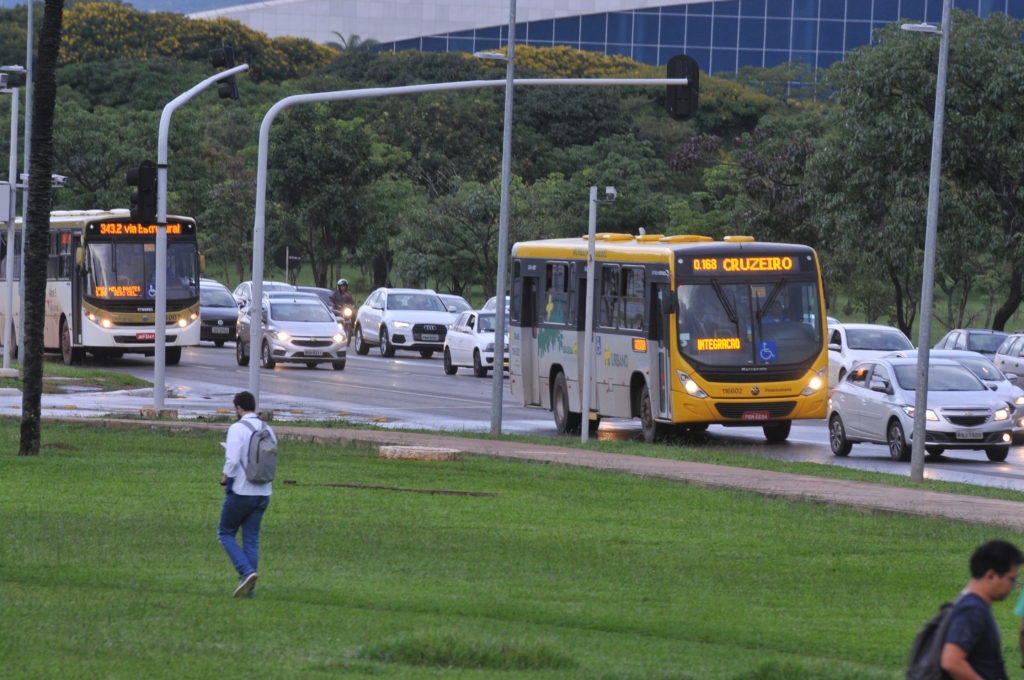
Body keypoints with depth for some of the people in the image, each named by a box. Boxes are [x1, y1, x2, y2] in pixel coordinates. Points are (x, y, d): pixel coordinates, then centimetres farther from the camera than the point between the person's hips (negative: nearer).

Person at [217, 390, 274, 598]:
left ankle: (246, 572, -10)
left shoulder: (237, 429, -13)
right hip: (263, 493, 6)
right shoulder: (268, 430, 8)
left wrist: (225, 477, -4)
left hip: (241, 493, -6)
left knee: (226, 534, 9)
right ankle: (249, 588, 7)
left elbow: (232, 459, -23)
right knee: (251, 540, 11)